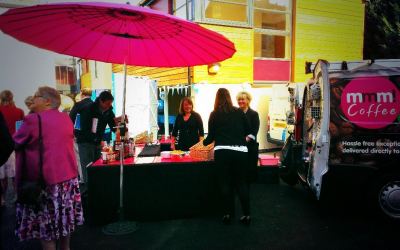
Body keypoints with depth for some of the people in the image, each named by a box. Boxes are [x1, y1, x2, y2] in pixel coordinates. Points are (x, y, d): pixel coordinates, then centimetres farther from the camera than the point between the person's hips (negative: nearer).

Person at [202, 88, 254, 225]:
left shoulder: (214, 114, 5)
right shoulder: (239, 112, 9)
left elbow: (211, 136, 6)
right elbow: (249, 130, 12)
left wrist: (203, 143, 25)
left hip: (222, 151, -2)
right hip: (240, 151, 2)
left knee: (224, 182, 8)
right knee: (240, 182, 10)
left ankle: (227, 214, 12)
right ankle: (247, 215, 11)